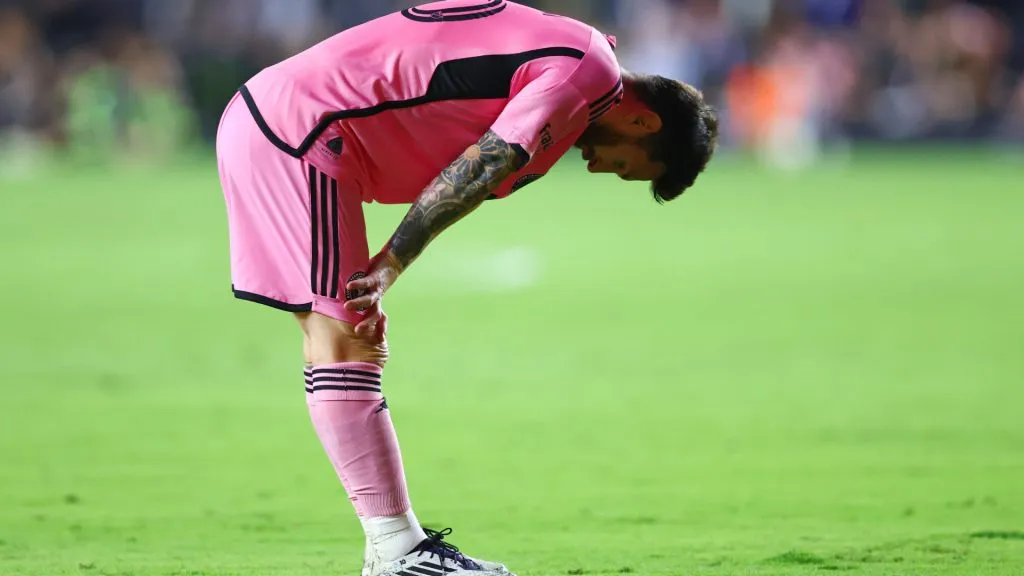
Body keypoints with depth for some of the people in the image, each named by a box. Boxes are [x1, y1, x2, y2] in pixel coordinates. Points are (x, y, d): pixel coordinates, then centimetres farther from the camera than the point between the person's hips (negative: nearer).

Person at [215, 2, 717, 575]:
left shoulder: (560, 47, 19)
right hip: (299, 127, -10)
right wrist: (388, 268, -15)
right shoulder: (590, 72, -10)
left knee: (338, 334, 10)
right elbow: (478, 172, -18)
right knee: (343, 343, -10)